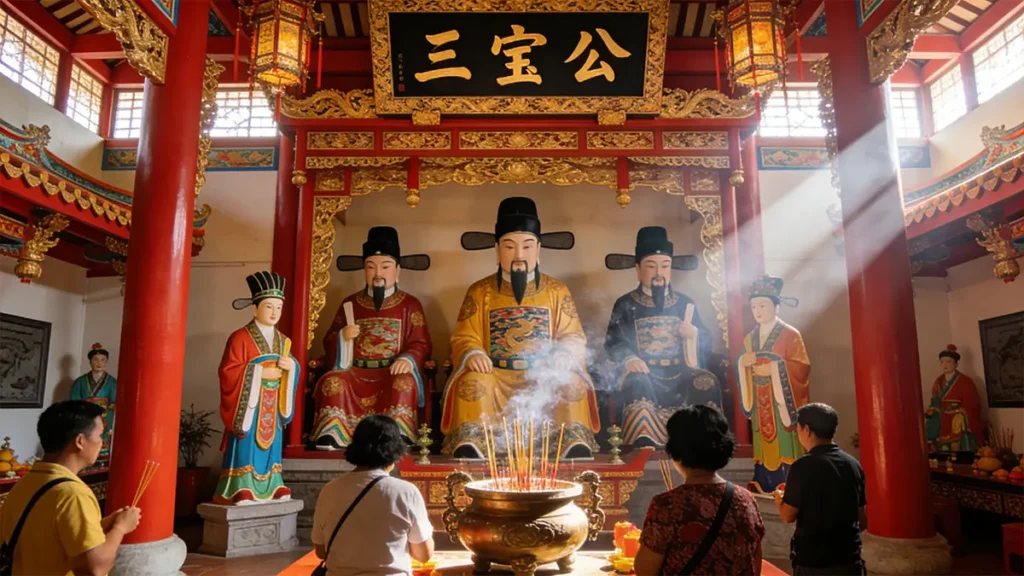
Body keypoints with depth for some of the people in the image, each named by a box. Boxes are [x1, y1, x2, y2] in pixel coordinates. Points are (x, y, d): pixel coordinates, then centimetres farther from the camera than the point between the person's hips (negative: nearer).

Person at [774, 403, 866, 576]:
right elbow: (862, 518, 10)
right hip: (850, 558, 5)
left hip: (813, 561, -5)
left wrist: (779, 499, 9)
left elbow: (788, 516, -11)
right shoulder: (854, 464, 3)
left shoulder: (804, 466, -16)